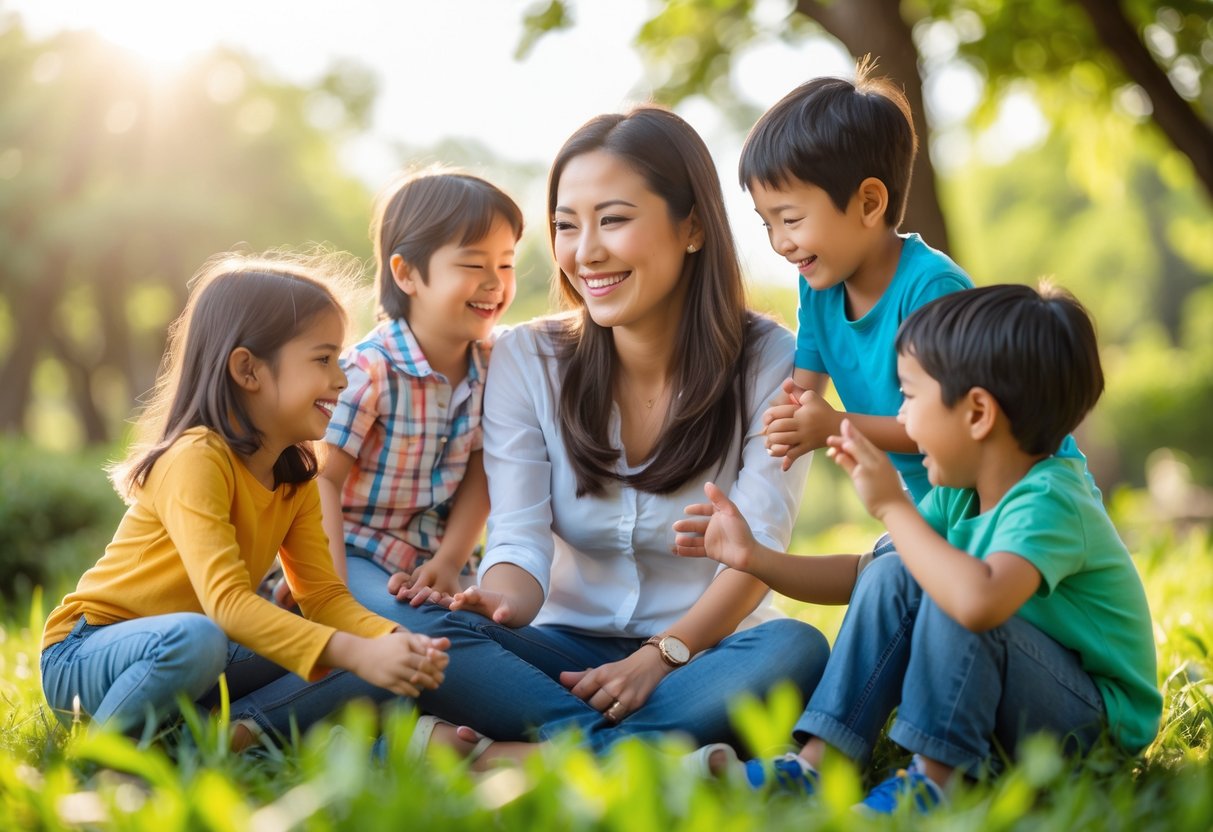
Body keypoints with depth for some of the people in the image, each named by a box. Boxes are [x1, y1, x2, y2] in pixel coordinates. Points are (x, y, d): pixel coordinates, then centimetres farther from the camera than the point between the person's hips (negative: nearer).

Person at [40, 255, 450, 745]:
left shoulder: (296, 478, 3)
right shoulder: (196, 460, -24)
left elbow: (325, 596, -4)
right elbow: (228, 601, -34)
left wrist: (393, 642, -25)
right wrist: (354, 654, -42)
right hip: (85, 654, -7)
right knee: (195, 638, -40)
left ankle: (238, 728, -23)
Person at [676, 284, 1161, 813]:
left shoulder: (1049, 502, -27)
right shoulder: (958, 494, 0)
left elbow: (979, 600, -48)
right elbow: (865, 578, 10)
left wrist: (893, 507, -36)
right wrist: (754, 557, 3)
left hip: (1100, 723, -8)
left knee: (951, 603, -30)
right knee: (892, 577, -5)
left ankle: (934, 781, -16)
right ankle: (815, 766, -9)